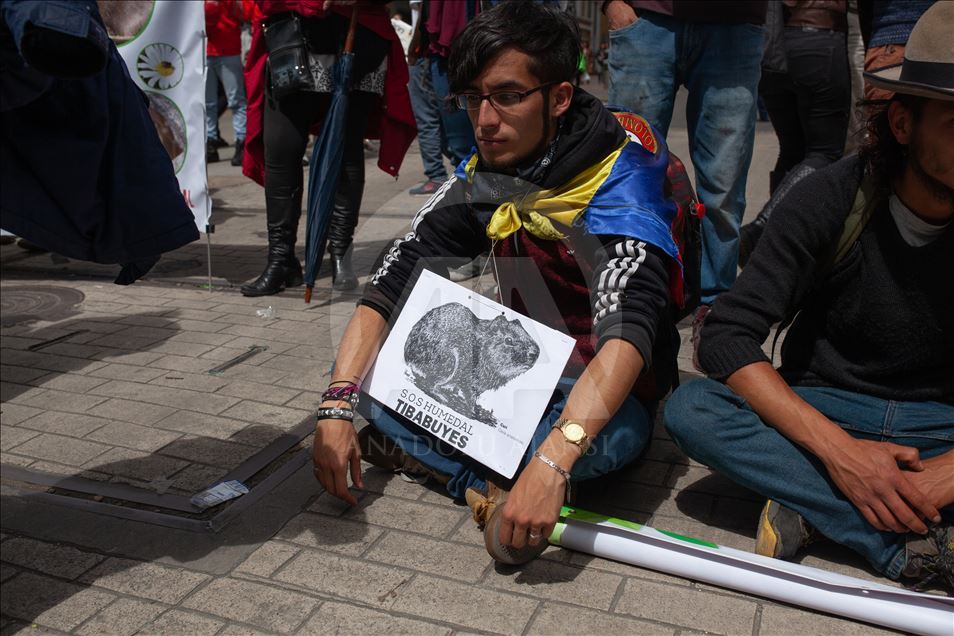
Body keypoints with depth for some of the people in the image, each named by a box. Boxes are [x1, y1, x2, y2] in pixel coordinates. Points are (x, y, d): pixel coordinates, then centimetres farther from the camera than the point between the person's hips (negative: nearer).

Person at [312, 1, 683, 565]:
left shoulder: (619, 181, -21)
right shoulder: (479, 180, -4)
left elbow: (627, 332, -35)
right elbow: (389, 287, -9)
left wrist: (551, 464, -48)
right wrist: (337, 406, -23)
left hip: (603, 394, -4)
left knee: (603, 440, -39)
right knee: (374, 367, -12)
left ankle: (416, 449, -19)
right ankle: (490, 484, -20)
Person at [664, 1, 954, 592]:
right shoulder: (833, 200, -14)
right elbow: (728, 336, -20)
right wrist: (839, 449, -29)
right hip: (820, 409, 0)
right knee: (691, 409, -30)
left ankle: (816, 506, -23)